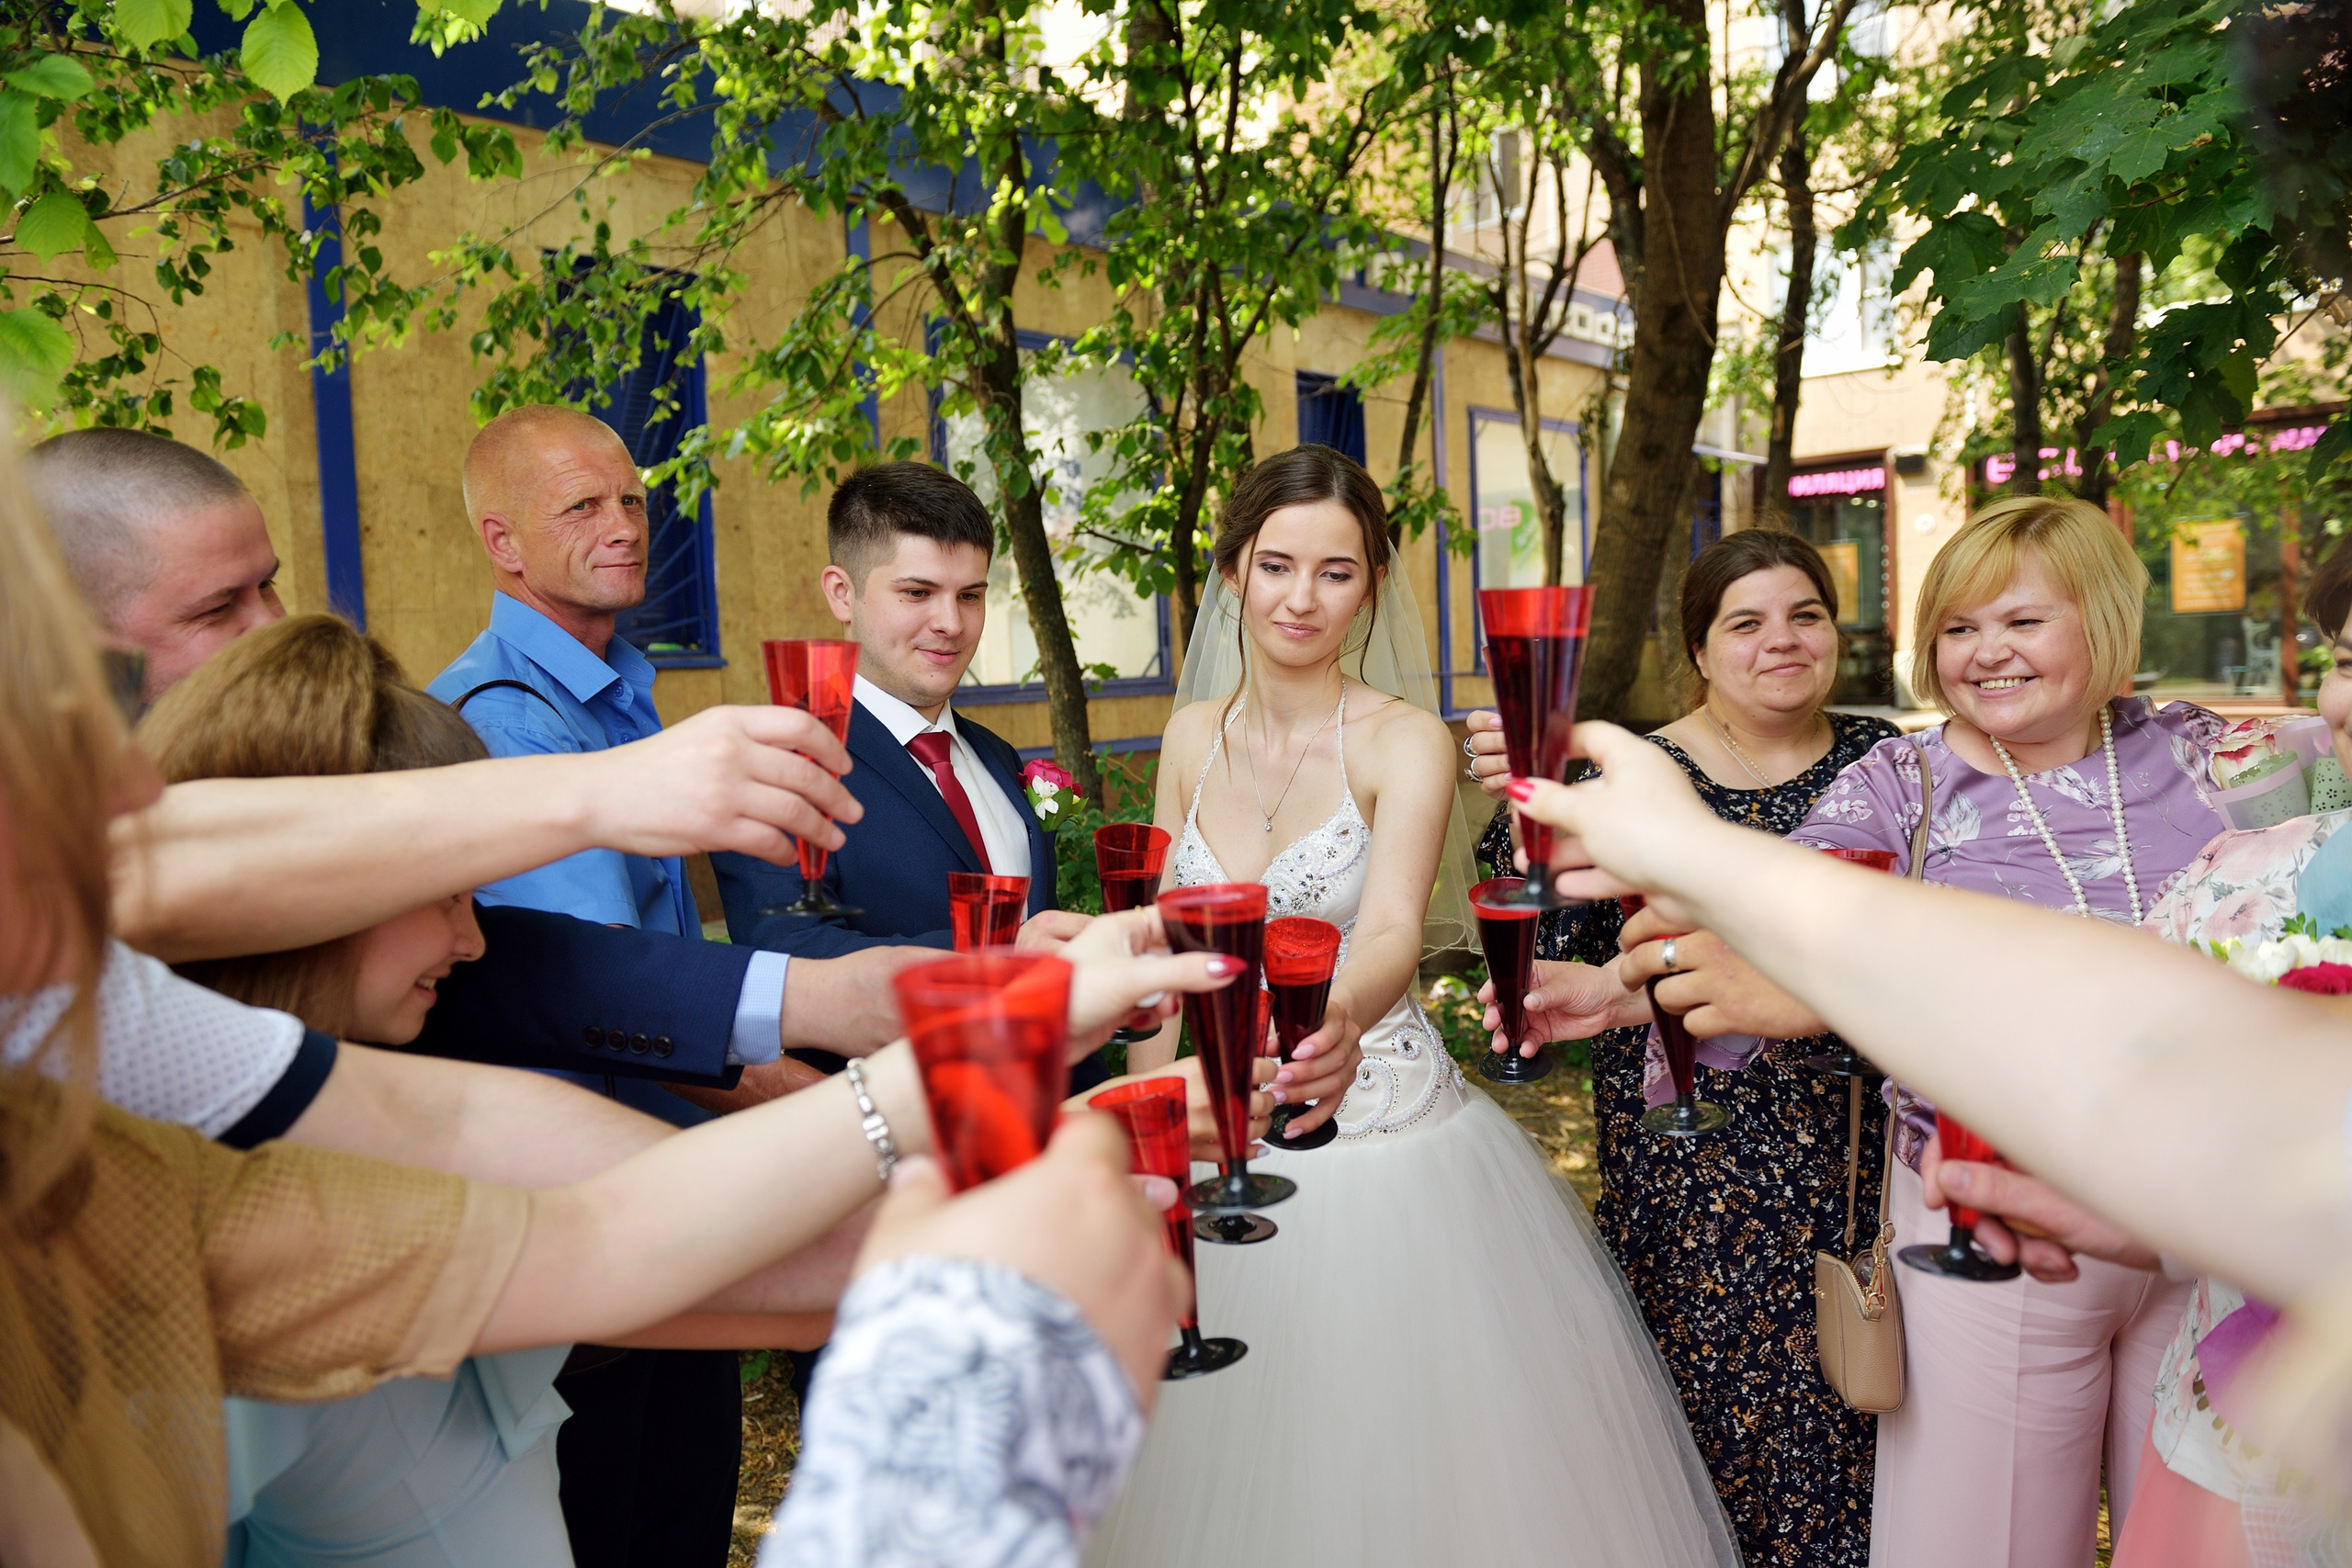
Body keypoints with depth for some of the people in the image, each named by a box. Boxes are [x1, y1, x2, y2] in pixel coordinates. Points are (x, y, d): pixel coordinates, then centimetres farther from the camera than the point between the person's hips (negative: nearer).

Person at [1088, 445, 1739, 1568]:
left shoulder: (1406, 741, -10)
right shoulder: (1195, 736, 3)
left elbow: (1393, 929, -27)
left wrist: (1343, 1016, -47)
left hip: (1393, 1151, -4)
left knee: (1407, 1460, 7)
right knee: (1237, 1475, 15)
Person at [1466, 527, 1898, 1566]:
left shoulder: (1879, 757, 5)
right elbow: (1546, 955, -11)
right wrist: (1523, 809, -21)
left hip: (1855, 1150, 3)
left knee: (1849, 1394, 10)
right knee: (1719, 1387, 3)